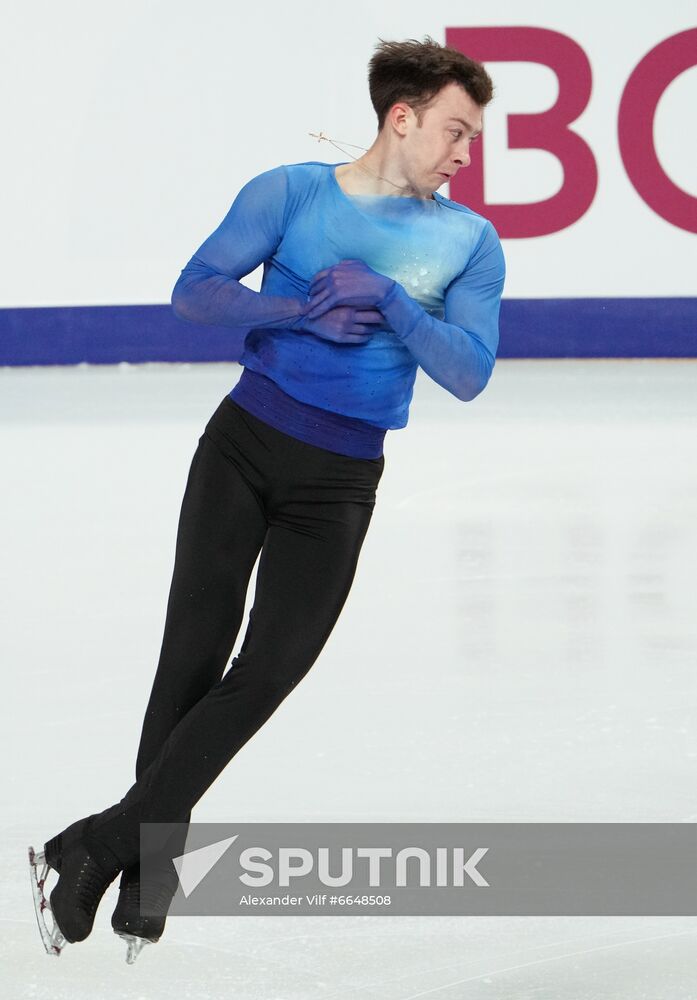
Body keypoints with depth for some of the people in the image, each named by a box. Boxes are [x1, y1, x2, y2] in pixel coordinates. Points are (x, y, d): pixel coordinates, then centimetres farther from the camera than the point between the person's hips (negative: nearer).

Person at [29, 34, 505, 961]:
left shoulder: (470, 242, 4)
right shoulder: (291, 192, 1)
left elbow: (468, 372, -6)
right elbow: (196, 290, -5)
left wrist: (384, 300, -17)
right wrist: (301, 310, -17)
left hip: (338, 485, 1)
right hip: (244, 443, -1)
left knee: (269, 670, -10)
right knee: (193, 656, -4)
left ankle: (105, 843, -5)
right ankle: (149, 857, 9)